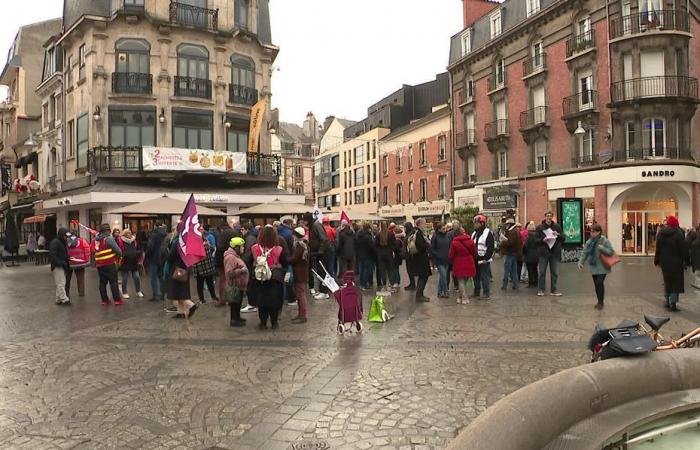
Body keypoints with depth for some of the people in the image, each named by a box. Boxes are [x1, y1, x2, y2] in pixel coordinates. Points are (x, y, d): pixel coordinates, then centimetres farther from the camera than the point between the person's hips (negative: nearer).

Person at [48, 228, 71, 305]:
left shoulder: (62, 242, 17)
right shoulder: (55, 242, -13)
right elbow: (52, 255, -21)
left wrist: (67, 262, 6)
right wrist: (61, 263, -21)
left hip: (62, 267, 10)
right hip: (57, 267, -10)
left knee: (61, 284, 12)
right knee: (60, 284, -8)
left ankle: (59, 299, 19)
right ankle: (65, 299, -7)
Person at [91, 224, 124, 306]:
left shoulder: (95, 240, 10)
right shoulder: (109, 238, -10)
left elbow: (92, 250, 11)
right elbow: (117, 250, -12)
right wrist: (119, 255, 7)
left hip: (99, 264, 6)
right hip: (110, 264, -6)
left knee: (102, 282, 11)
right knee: (113, 282, -1)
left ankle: (104, 300, 12)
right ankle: (117, 300, -2)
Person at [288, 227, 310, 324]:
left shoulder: (300, 245, -17)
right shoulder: (305, 244, 12)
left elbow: (294, 259, -20)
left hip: (299, 273, -10)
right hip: (303, 272, 10)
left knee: (300, 294, -5)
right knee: (301, 293, 15)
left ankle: (302, 316, -2)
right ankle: (301, 314, 23)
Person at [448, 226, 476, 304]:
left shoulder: (454, 243, -12)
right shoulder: (470, 241, -4)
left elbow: (450, 256, -6)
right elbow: (474, 253, 7)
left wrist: (453, 262, 15)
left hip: (459, 265, -3)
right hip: (469, 264, 3)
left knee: (461, 281, 9)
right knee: (465, 281, 17)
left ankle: (464, 297, 6)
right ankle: (461, 296, 23)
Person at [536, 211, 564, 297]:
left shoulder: (557, 226, 10)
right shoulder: (540, 227, 3)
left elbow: (563, 238, 8)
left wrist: (558, 235, -12)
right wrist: (542, 240, -19)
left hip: (555, 252, 2)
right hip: (543, 252, -2)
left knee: (555, 273, 5)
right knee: (542, 272, 1)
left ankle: (553, 290, 14)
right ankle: (540, 289, 10)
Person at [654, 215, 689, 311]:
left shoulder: (661, 232, 1)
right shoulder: (679, 233, -14)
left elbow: (658, 248, 7)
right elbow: (683, 249, -13)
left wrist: (657, 260, 14)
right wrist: (687, 261, -6)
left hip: (664, 262, 5)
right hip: (676, 262, -5)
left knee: (667, 281, 17)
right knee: (676, 282, 2)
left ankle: (668, 301, 24)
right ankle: (673, 303, -4)